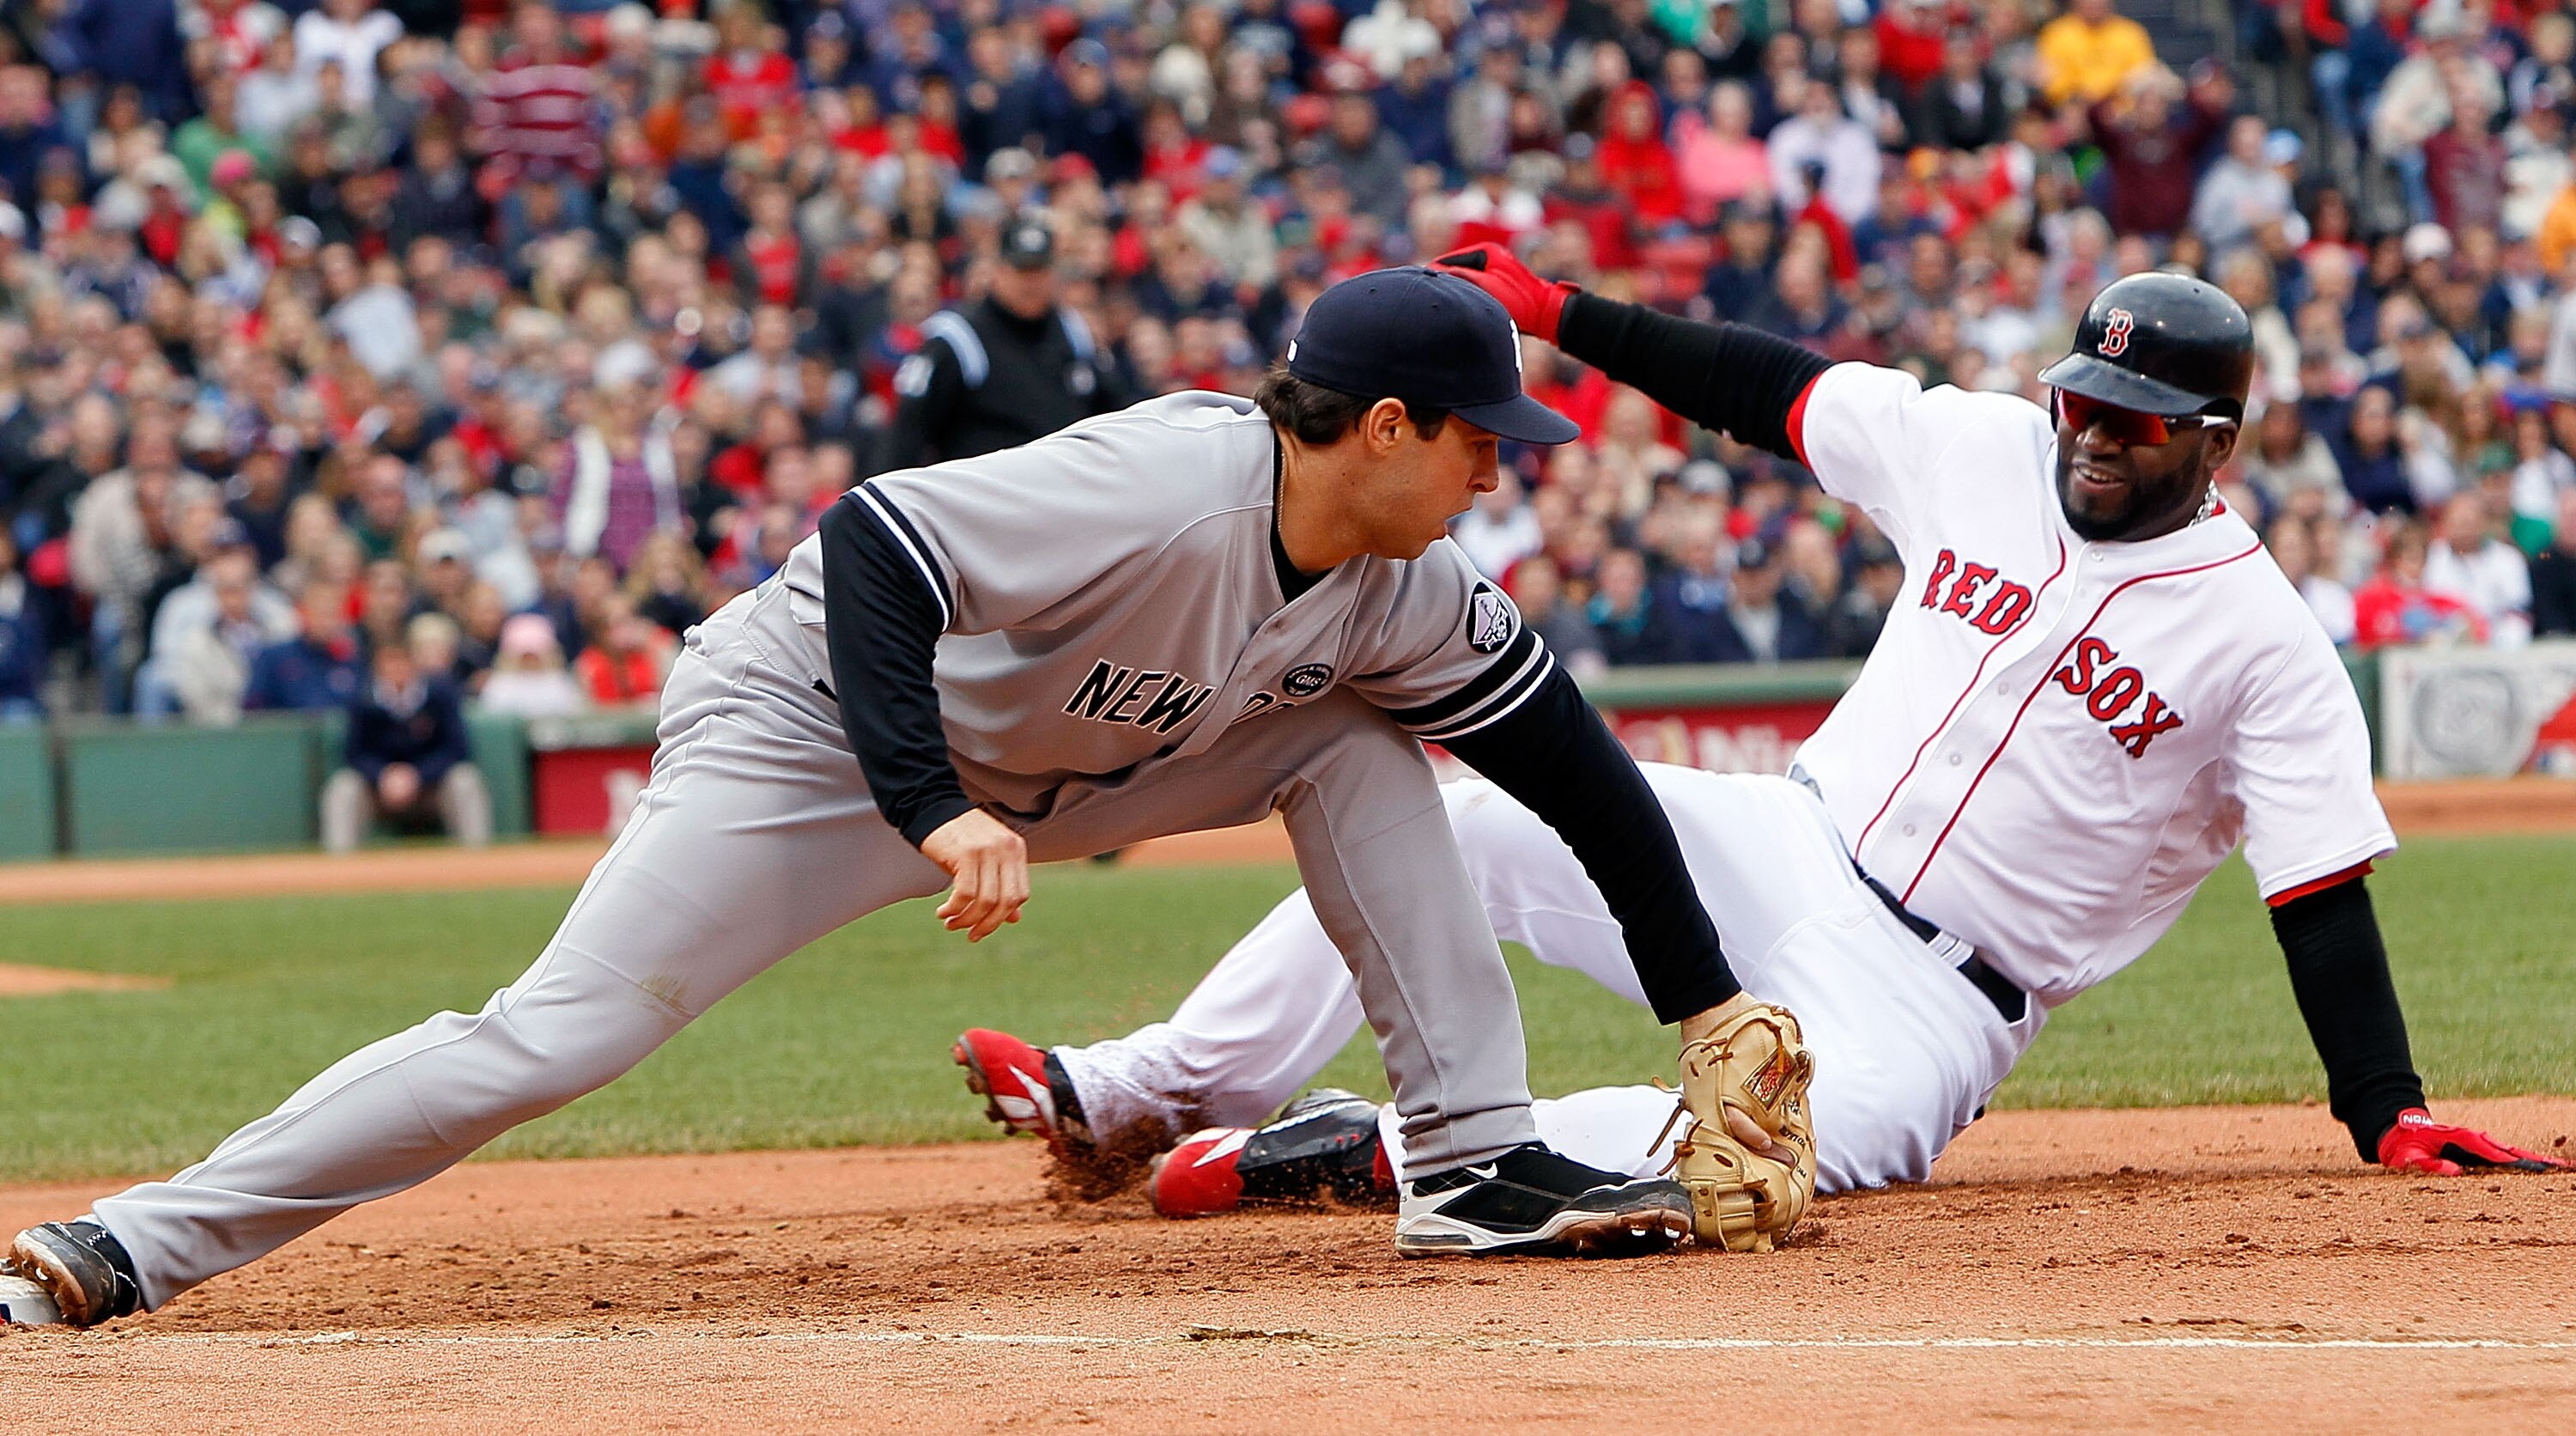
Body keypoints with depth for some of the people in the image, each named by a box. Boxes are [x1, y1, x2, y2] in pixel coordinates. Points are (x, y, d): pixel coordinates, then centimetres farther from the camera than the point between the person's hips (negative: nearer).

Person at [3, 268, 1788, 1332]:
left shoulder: (1401, 594, -7)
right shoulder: (1165, 490, -32)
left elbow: (1570, 758, 2)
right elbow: (873, 544, -35)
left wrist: (1713, 1006, 3)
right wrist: (932, 812, -43)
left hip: (1030, 766, 8)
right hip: (813, 724, -8)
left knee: (1359, 736, -2)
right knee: (556, 1035, -20)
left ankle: (1477, 1161, -2)